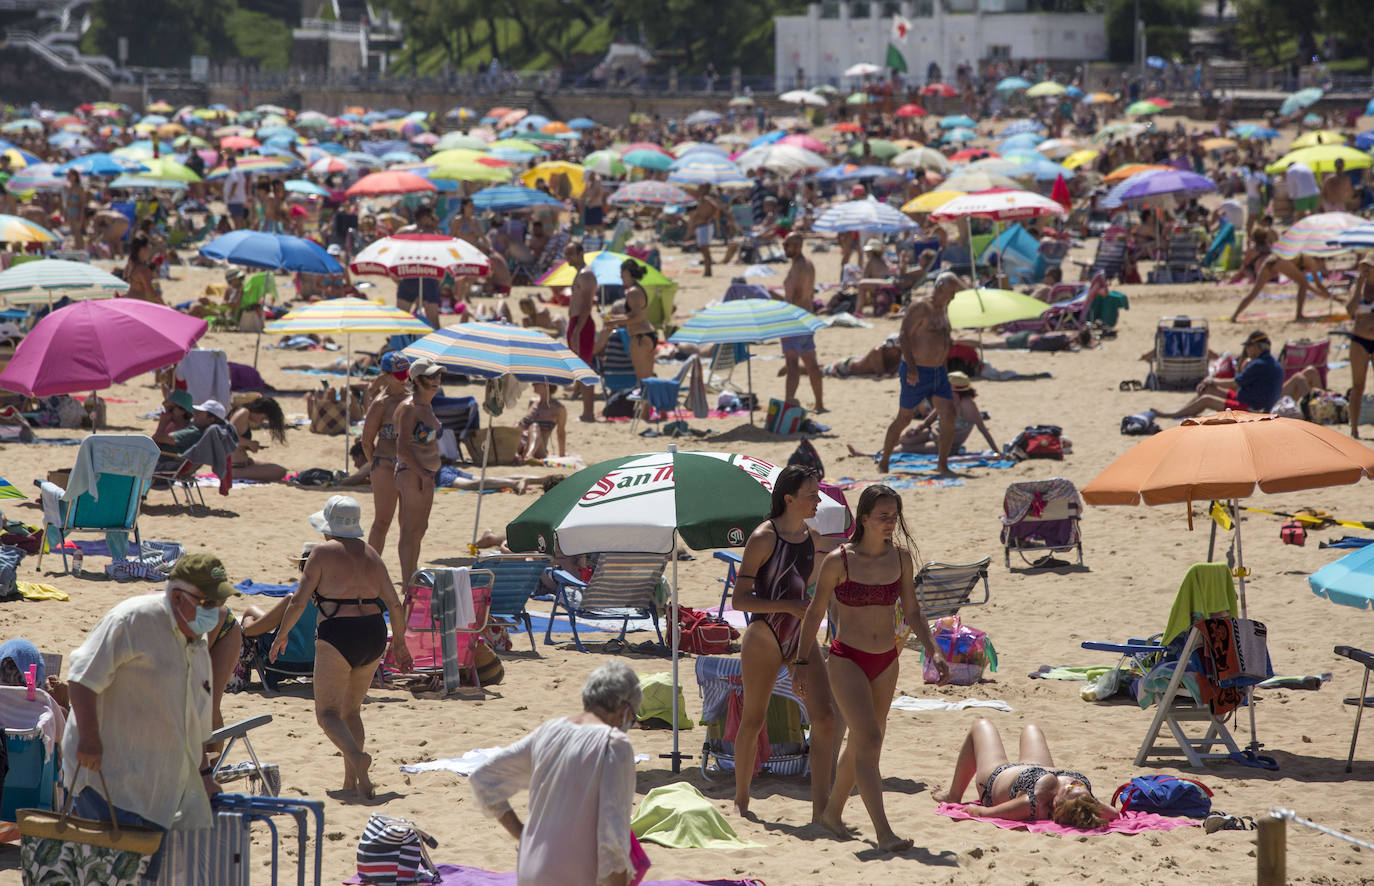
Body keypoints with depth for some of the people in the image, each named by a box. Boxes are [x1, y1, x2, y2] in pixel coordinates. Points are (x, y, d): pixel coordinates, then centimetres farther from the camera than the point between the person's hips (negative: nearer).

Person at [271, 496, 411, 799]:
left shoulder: (323, 552, -4)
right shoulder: (370, 554, 12)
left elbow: (299, 600, -5)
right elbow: (394, 604, 11)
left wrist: (282, 635, 8)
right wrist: (399, 641, 24)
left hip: (338, 635, -6)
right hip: (373, 635, 6)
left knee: (328, 712, -3)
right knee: (352, 709, 20)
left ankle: (357, 757, -31)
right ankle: (351, 780, 12)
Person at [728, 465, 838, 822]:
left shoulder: (812, 538, 6)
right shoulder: (763, 538, -13)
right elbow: (739, 599, -14)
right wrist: (788, 606, -23)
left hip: (801, 637, 5)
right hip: (764, 638, -5)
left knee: (825, 715, -9)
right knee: (753, 721, 6)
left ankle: (821, 807, -9)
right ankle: (741, 800, 24)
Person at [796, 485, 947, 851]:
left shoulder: (901, 557, 0)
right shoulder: (838, 561, -12)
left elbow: (911, 611, 9)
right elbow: (815, 613, -2)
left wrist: (932, 649, -4)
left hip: (885, 662, 5)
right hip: (847, 659, -5)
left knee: (860, 744, 16)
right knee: (869, 740, -18)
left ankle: (832, 812, 37)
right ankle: (883, 833, -23)